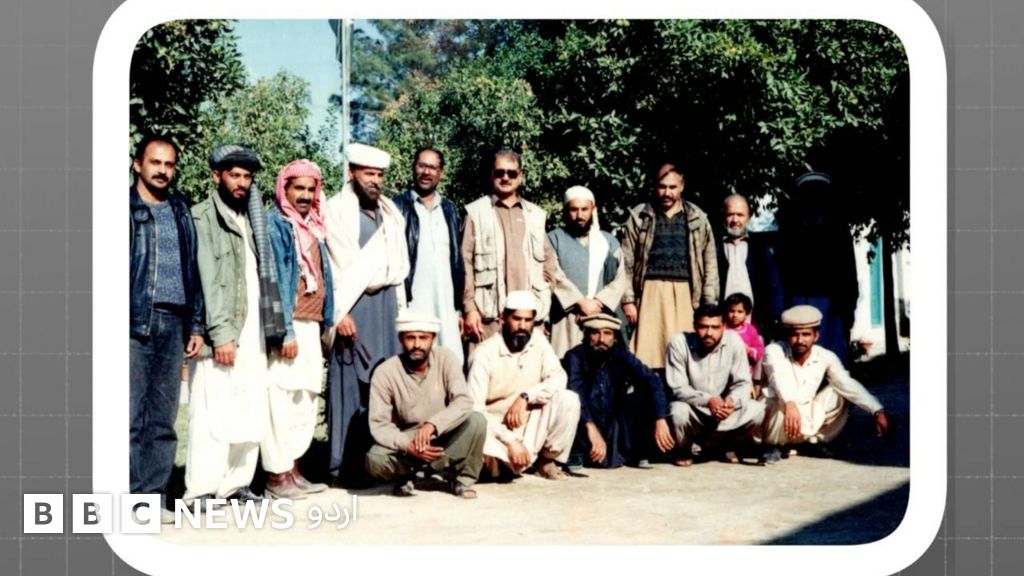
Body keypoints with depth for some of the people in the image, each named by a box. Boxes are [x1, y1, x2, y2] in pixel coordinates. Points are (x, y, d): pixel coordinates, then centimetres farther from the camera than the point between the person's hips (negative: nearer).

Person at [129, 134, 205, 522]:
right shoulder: (129, 207, 3)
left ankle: (152, 497, 9)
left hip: (173, 323, 4)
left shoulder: (181, 213, 18)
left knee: (163, 417, 5)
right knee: (132, 415, -5)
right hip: (136, 322, -4)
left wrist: (196, 324, 13)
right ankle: (131, 497, -1)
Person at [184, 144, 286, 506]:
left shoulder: (251, 219, 19)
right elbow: (207, 281, -9)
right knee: (214, 412, -7)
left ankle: (236, 483, 15)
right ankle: (201, 489, 0)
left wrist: (269, 328, 6)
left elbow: (263, 275, 14)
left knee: (251, 412, 7)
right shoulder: (203, 217, -2)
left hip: (253, 331, 7)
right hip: (221, 334, -7)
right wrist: (221, 332, -15)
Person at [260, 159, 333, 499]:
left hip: (310, 323, 8)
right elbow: (274, 280, -13)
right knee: (281, 396, -6)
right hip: (286, 324, -8)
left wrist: (326, 320, 11)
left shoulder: (312, 225, 17)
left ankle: (293, 469, 19)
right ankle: (276, 475, 0)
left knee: (306, 396, 10)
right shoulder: (275, 223, -6)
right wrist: (285, 331, -17)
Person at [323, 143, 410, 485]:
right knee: (351, 383, -4)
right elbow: (336, 265, -8)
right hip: (354, 303, -5)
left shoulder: (390, 212, 15)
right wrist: (341, 313, -13)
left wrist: (400, 306, 11)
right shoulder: (337, 210, -2)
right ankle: (346, 464, 1)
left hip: (387, 301, 5)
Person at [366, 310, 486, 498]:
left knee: (476, 420, -27)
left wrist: (432, 425, -38)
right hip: (406, 441, 0)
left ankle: (462, 479, -7)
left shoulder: (446, 358, -12)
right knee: (375, 460, -30)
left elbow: (463, 402, -22)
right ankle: (406, 476, 4)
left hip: (445, 438, 1)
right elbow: (379, 425, -16)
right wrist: (408, 446, -34)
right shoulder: (384, 372, -15)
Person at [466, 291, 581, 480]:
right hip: (496, 428, -4)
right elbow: (475, 409, -21)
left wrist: (526, 397, -26)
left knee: (568, 400, -21)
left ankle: (548, 460, -1)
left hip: (529, 424, 4)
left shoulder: (538, 341, -1)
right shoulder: (485, 353, -16)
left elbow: (558, 378, -11)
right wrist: (510, 441, -27)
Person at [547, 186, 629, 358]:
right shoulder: (555, 238, 9)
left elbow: (620, 278, 6)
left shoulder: (609, 241, 16)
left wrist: (599, 303, -9)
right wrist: (581, 302, -11)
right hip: (567, 317, -2)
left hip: (601, 316, 2)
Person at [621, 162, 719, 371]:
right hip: (651, 292, -1)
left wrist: (710, 304, 4)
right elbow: (627, 262, 7)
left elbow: (710, 264, 10)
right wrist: (628, 299, 0)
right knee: (648, 356, -4)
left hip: (686, 294, 1)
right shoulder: (640, 216, 8)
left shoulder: (698, 219, 11)